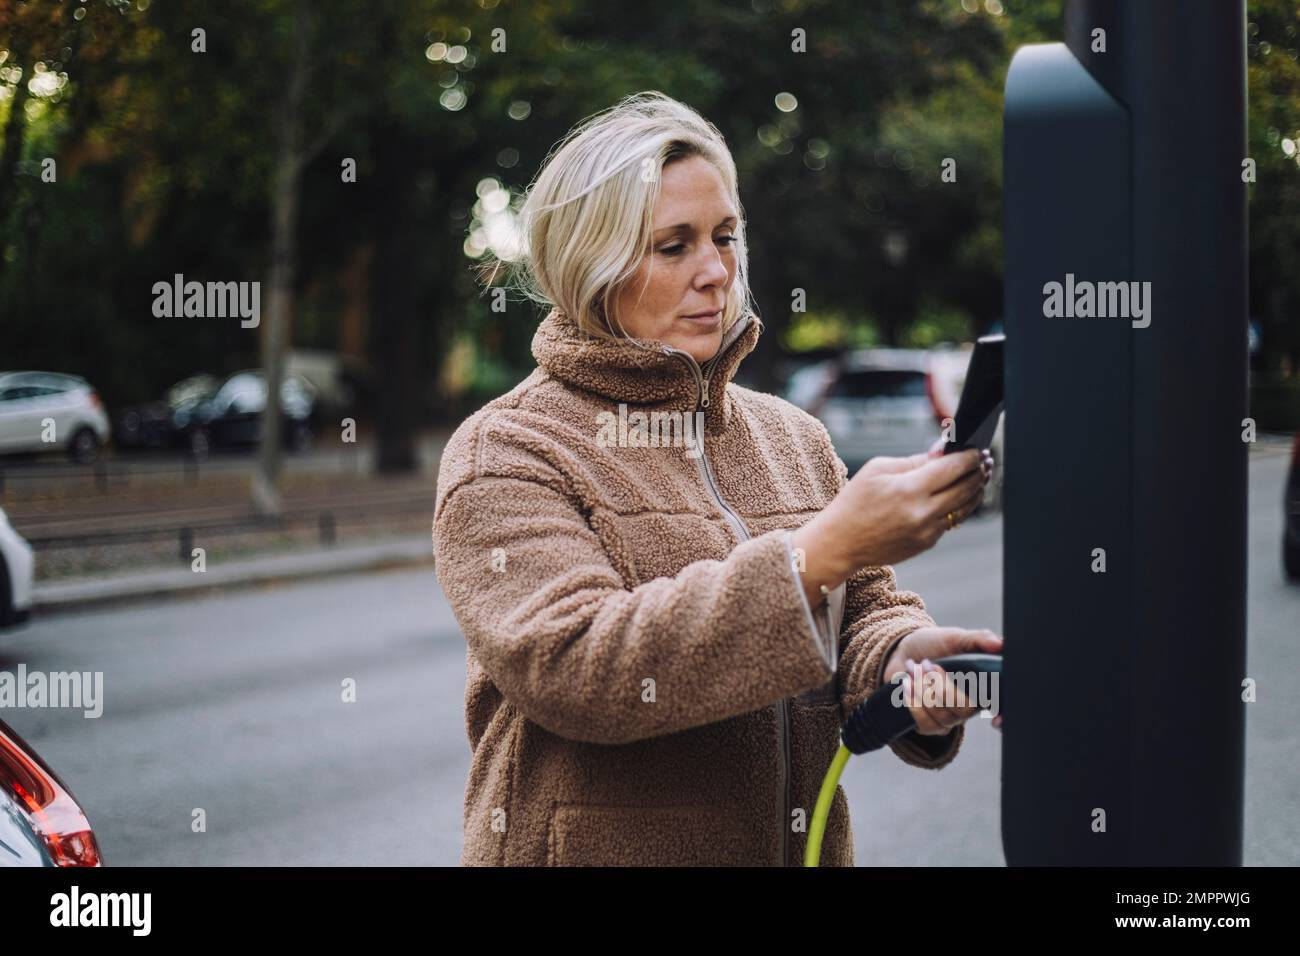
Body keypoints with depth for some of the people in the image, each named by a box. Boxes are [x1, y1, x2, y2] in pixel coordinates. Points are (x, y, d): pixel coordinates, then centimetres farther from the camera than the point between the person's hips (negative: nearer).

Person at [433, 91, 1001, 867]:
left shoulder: (793, 438, 8)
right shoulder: (503, 454, -9)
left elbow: (865, 608, 8)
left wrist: (900, 659, -16)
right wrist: (821, 551, -27)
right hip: (602, 846, -4)